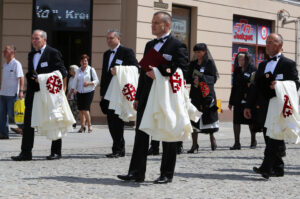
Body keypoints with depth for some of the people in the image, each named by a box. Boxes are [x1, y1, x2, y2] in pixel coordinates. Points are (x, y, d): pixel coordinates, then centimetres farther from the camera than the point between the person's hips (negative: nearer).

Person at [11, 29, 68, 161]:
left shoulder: (53, 53, -5)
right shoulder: (31, 55, 17)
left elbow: (62, 73, -7)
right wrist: (34, 78, -1)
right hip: (33, 93, 6)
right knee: (28, 122, 0)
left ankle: (56, 152, 13)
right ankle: (26, 153, 1)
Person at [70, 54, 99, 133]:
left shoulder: (91, 70, 0)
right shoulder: (78, 71, 12)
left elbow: (96, 81, 0)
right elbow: (75, 81, 19)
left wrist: (89, 83, -16)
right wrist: (71, 91, 16)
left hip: (89, 92, -4)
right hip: (79, 92, 4)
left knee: (85, 109, -12)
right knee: (80, 110, 1)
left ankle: (89, 125, 3)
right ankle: (82, 126, 11)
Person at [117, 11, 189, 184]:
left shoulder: (177, 46, -6)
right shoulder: (150, 45, 18)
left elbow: (182, 72, -13)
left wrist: (160, 75, -20)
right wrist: (138, 97, 16)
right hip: (147, 98, 7)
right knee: (141, 134, 4)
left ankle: (167, 174, 11)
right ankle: (137, 173, 6)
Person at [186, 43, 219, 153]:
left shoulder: (210, 63, 1)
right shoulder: (192, 64, 12)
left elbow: (214, 78, -5)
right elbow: (188, 78, 9)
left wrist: (201, 78, -17)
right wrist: (193, 80, -13)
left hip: (207, 93, -3)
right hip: (195, 94, 3)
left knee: (209, 116, 6)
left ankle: (212, 138, 29)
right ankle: (194, 143, -1)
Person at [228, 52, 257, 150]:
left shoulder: (252, 69, -2)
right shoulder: (237, 70, 13)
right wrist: (231, 102, 15)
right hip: (238, 100, 5)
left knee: (251, 121, 5)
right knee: (236, 121, 0)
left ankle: (253, 141, 20)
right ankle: (237, 143, 3)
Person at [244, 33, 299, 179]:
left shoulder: (288, 64, 1)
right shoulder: (263, 65, 21)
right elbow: (256, 86, 20)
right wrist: (248, 106, 14)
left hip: (280, 106, -7)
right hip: (265, 106, 7)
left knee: (275, 138, -13)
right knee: (269, 138, 7)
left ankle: (266, 168, -22)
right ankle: (277, 168, 15)